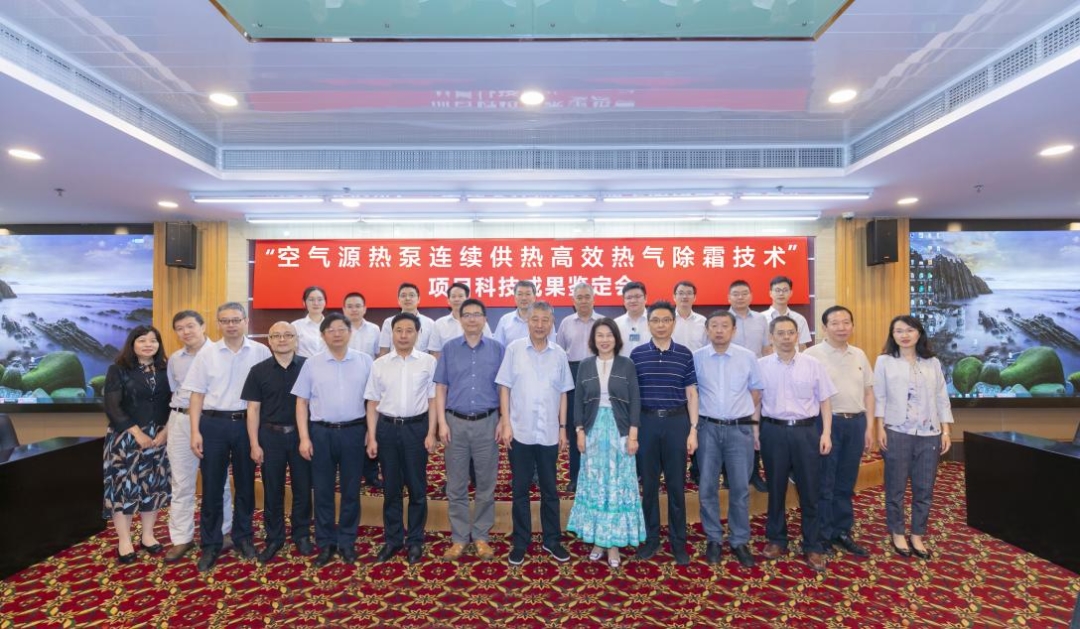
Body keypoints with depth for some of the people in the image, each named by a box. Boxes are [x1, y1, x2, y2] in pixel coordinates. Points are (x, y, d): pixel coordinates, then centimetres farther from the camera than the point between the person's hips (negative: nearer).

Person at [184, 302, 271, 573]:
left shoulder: (261, 352, -3)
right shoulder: (206, 354, 1)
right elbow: (197, 395, 2)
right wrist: (195, 431, -4)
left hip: (247, 423, 0)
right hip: (214, 423, 1)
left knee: (246, 483, 11)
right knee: (212, 486, 8)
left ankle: (243, 537, 28)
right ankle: (210, 544, 22)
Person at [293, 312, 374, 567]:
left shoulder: (365, 361, 1)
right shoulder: (311, 364, 2)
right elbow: (302, 402, 4)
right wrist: (304, 437, -3)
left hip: (353, 431, 0)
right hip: (321, 432, 1)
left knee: (351, 490, 9)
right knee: (323, 491, 9)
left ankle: (347, 541, 23)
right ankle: (325, 543, 24)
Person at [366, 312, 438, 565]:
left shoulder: (428, 362, -3)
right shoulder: (379, 364, 3)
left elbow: (433, 399, -1)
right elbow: (373, 403, 5)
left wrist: (431, 433, -5)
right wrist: (371, 437, 1)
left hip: (416, 427, -2)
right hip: (387, 428, 2)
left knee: (417, 488, 9)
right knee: (391, 488, 12)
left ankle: (415, 540, 25)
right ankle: (393, 539, 28)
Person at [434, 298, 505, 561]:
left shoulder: (497, 349, 1)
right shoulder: (449, 348, 3)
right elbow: (441, 388, 4)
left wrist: (504, 421, -3)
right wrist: (442, 423, -3)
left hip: (487, 423, 0)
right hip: (456, 422, 1)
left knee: (486, 484, 9)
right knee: (456, 485, 8)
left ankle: (481, 536, 24)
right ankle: (459, 537, 23)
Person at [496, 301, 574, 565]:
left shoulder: (559, 354, 2)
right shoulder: (514, 349, -4)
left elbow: (562, 393, 8)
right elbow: (504, 388, -2)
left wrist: (563, 428, 6)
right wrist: (505, 423, -7)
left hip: (549, 433, 2)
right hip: (520, 432, -1)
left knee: (549, 489, 13)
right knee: (520, 489, 10)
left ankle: (552, 539, 28)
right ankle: (520, 542, 24)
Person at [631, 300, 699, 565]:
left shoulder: (685, 354, 2)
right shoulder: (637, 354, 2)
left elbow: (691, 394, 4)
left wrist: (693, 429, -1)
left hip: (677, 422, 0)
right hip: (646, 422, 0)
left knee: (676, 484, 8)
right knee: (649, 484, 10)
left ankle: (678, 542, 22)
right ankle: (651, 538, 25)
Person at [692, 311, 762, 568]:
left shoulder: (748, 357, 0)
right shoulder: (696, 358, -2)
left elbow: (756, 392, 7)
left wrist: (756, 425, 4)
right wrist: (692, 426, 1)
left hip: (740, 428, 0)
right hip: (708, 428, 0)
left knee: (740, 488, 7)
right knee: (707, 487, 7)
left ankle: (740, 541, 23)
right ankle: (713, 539, 23)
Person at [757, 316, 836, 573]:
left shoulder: (813, 365, 0)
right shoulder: (761, 365, 0)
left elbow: (824, 401, 4)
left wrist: (826, 433, -3)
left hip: (807, 430, 0)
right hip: (773, 431, 0)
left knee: (810, 490, 6)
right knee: (776, 488, 12)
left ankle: (813, 546, 21)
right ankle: (776, 540, 27)